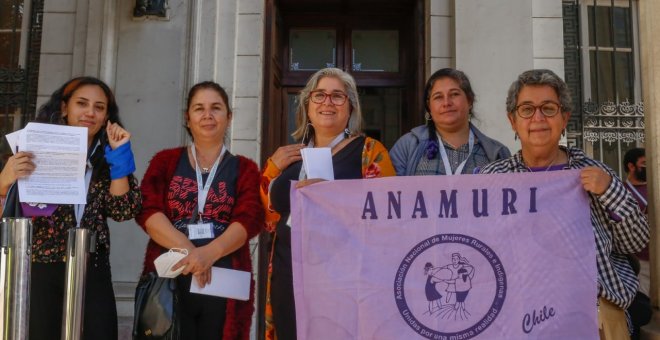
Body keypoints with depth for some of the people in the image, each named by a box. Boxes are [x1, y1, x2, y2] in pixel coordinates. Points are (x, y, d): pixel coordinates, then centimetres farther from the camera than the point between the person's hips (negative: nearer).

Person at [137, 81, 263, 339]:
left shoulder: (245, 169, 9)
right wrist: (186, 248, -18)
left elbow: (249, 220, -5)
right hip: (169, 279, 0)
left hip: (225, 283, 0)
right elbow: (148, 211, -2)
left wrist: (208, 253, -22)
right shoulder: (165, 161, 11)